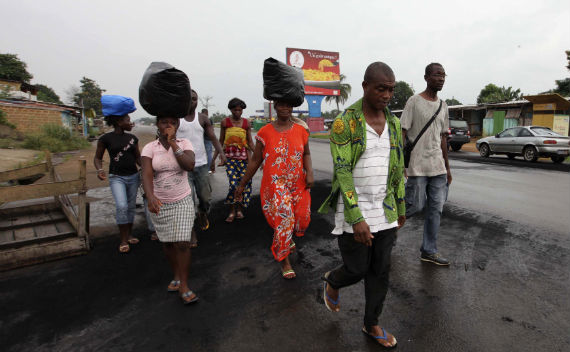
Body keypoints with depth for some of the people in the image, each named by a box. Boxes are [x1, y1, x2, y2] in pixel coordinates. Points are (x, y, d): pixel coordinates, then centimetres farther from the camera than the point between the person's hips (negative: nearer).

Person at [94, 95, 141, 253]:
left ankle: (129, 234, 26)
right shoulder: (106, 138, -4)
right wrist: (99, 170, -15)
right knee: (122, 206, -17)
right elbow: (97, 157, 5)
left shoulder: (132, 138, 6)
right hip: (116, 177, -4)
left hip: (133, 176, 4)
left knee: (131, 206, 10)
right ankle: (123, 239, -2)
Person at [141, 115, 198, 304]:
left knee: (182, 243, -5)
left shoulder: (184, 143, -3)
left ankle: (184, 285, 9)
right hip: (159, 204, 2)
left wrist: (173, 143, -19)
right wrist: (150, 197, -34)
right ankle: (176, 276, 35)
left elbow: (189, 165, -21)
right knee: (167, 243, 13)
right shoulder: (150, 148, -4)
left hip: (182, 202, -1)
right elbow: (146, 175, -17)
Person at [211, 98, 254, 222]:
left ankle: (239, 209, 18)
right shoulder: (225, 122, 3)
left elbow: (250, 142, 10)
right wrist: (213, 159, 6)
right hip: (229, 156, -1)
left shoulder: (246, 123, 5)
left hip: (243, 156, 2)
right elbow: (220, 141, 8)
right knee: (233, 183, -14)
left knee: (244, 183, -3)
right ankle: (232, 211, 6)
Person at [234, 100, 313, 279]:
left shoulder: (300, 130, 3)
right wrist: (242, 184, 5)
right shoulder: (265, 132, -4)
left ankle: (288, 238, 46)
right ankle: (285, 262, 22)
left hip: (298, 185, 4)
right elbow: (255, 161, 2)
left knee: (302, 219, 8)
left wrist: (309, 173, -4)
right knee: (282, 221, -3)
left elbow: (306, 154, 14)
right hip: (274, 186, -3)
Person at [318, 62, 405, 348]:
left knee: (380, 271, 13)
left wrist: (401, 208, 16)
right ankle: (332, 281, 42)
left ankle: (371, 324, 35)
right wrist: (356, 219, -22)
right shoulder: (344, 123, -13)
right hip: (353, 210, -5)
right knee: (356, 270, 6)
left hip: (385, 210, 6)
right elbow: (342, 173, -18)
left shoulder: (393, 124, 6)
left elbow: (397, 169, 12)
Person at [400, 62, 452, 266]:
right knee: (416, 206, -5)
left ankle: (429, 251, 18)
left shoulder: (443, 106, 15)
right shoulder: (414, 102, -5)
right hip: (417, 166, -6)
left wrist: (447, 167, 19)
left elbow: (442, 138, 19)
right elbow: (402, 133, -9)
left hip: (437, 167, 6)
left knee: (436, 209, 7)